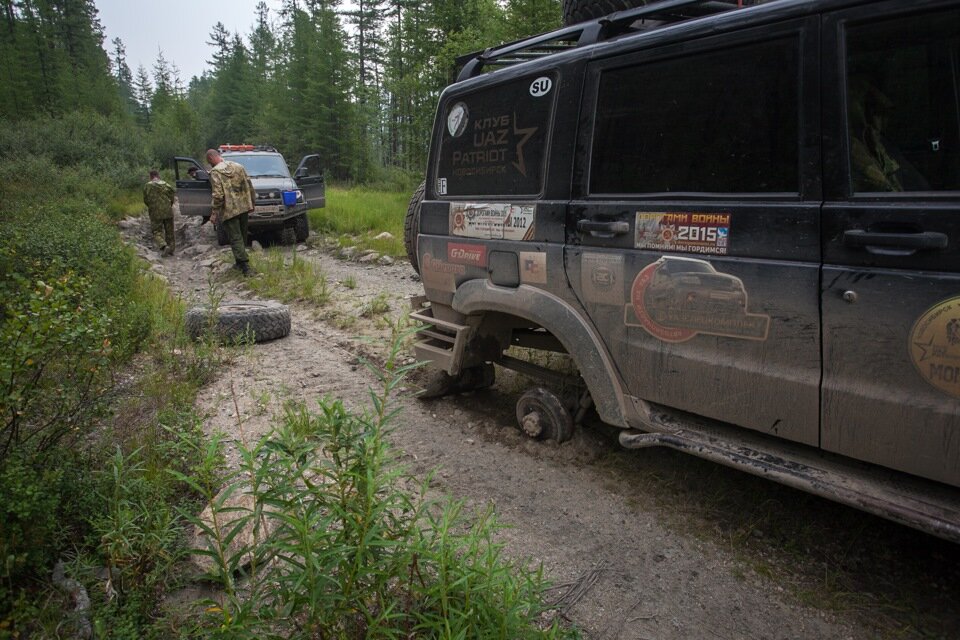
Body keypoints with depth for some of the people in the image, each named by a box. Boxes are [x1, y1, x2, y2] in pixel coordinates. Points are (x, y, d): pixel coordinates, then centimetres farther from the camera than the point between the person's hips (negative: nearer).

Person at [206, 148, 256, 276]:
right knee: (242, 237, 17)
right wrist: (252, 202, 19)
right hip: (244, 208, 7)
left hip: (229, 211, -6)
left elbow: (218, 195, -18)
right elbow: (249, 186, 10)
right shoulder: (238, 166, 8)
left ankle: (245, 266, -7)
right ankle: (240, 262, 28)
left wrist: (214, 213, -12)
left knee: (236, 238, -2)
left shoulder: (215, 172, -11)